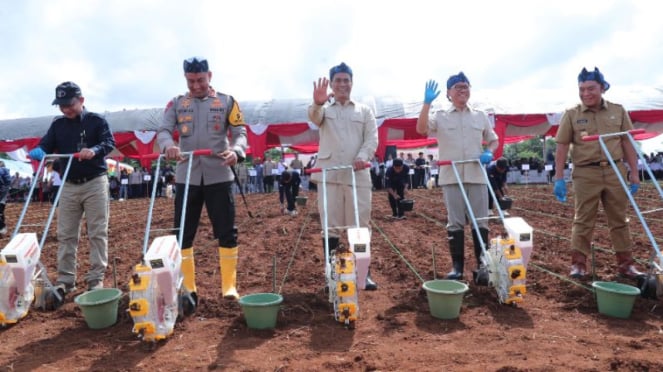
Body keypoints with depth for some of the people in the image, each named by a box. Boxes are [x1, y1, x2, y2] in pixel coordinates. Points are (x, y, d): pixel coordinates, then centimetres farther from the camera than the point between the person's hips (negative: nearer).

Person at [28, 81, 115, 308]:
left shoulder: (96, 120, -2)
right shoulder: (57, 125, 9)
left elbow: (110, 142, -12)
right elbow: (45, 145, 2)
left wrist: (95, 150, -34)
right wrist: (38, 152, -22)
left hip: (95, 183, -4)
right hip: (69, 186, 4)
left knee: (97, 233, -1)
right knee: (66, 235, 5)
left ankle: (96, 280, 6)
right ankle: (64, 282, 12)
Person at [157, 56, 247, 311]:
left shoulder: (226, 102, 7)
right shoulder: (177, 104, 10)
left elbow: (240, 132, 0)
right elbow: (163, 130, -1)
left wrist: (235, 150, -23)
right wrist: (169, 144, -26)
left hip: (218, 175, -1)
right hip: (186, 177, 2)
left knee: (227, 232, 1)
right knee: (183, 234, 5)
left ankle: (229, 286, 13)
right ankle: (187, 289, 17)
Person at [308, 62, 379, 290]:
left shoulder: (364, 110, 16)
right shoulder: (324, 108, 12)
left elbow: (372, 138, 4)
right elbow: (314, 117, -13)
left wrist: (362, 156, -18)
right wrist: (317, 103, -38)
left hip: (357, 175, 1)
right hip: (329, 175, -1)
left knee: (361, 225, 2)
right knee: (331, 226, 2)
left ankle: (363, 273, 11)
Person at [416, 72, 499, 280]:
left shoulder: (480, 116, 14)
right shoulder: (441, 117, 5)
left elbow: (493, 140, 20)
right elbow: (421, 129, -12)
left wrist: (489, 152, -2)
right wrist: (427, 103, -19)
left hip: (476, 176, 2)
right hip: (451, 177, -2)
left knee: (480, 221, 3)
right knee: (455, 222, 2)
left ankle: (483, 264, 14)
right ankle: (457, 265, 9)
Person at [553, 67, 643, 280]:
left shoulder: (618, 111, 7)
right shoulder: (571, 115, 0)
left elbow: (627, 143, 8)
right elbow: (562, 147, -2)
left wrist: (634, 173, 4)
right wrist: (559, 178, -7)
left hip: (615, 171, 2)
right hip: (586, 174, -2)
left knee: (619, 220, 10)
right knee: (583, 220, 2)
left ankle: (625, 263, 20)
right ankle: (578, 263, 9)